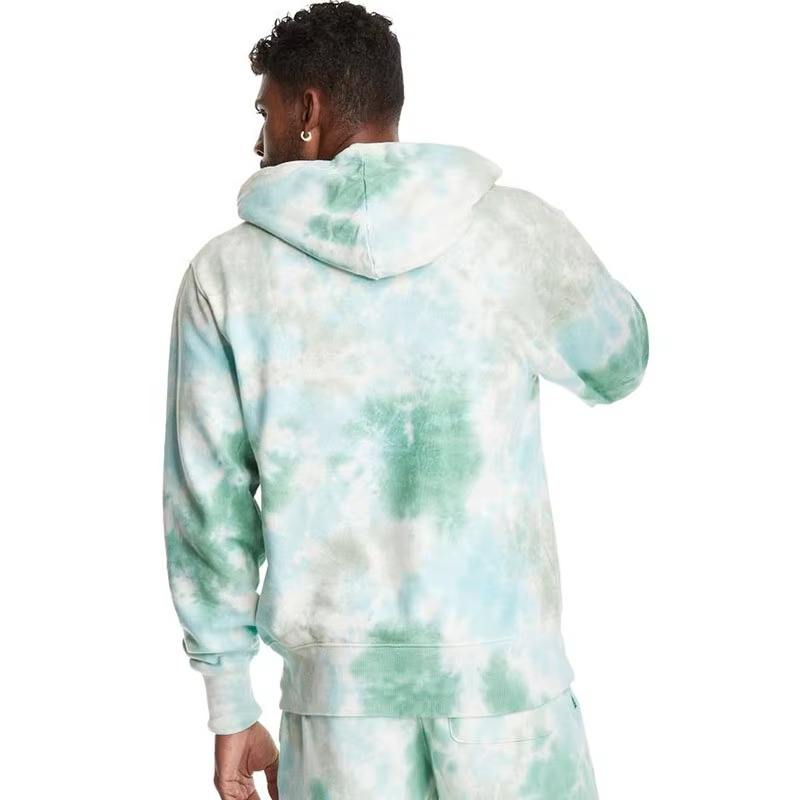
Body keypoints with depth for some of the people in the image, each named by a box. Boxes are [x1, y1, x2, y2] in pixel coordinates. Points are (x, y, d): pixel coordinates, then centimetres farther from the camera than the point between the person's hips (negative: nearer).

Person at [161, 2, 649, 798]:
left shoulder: (226, 271, -2)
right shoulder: (517, 227, -4)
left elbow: (207, 506, 0)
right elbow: (617, 365, 15)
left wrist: (230, 706, 10)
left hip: (339, 683, 1)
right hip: (506, 674, 0)